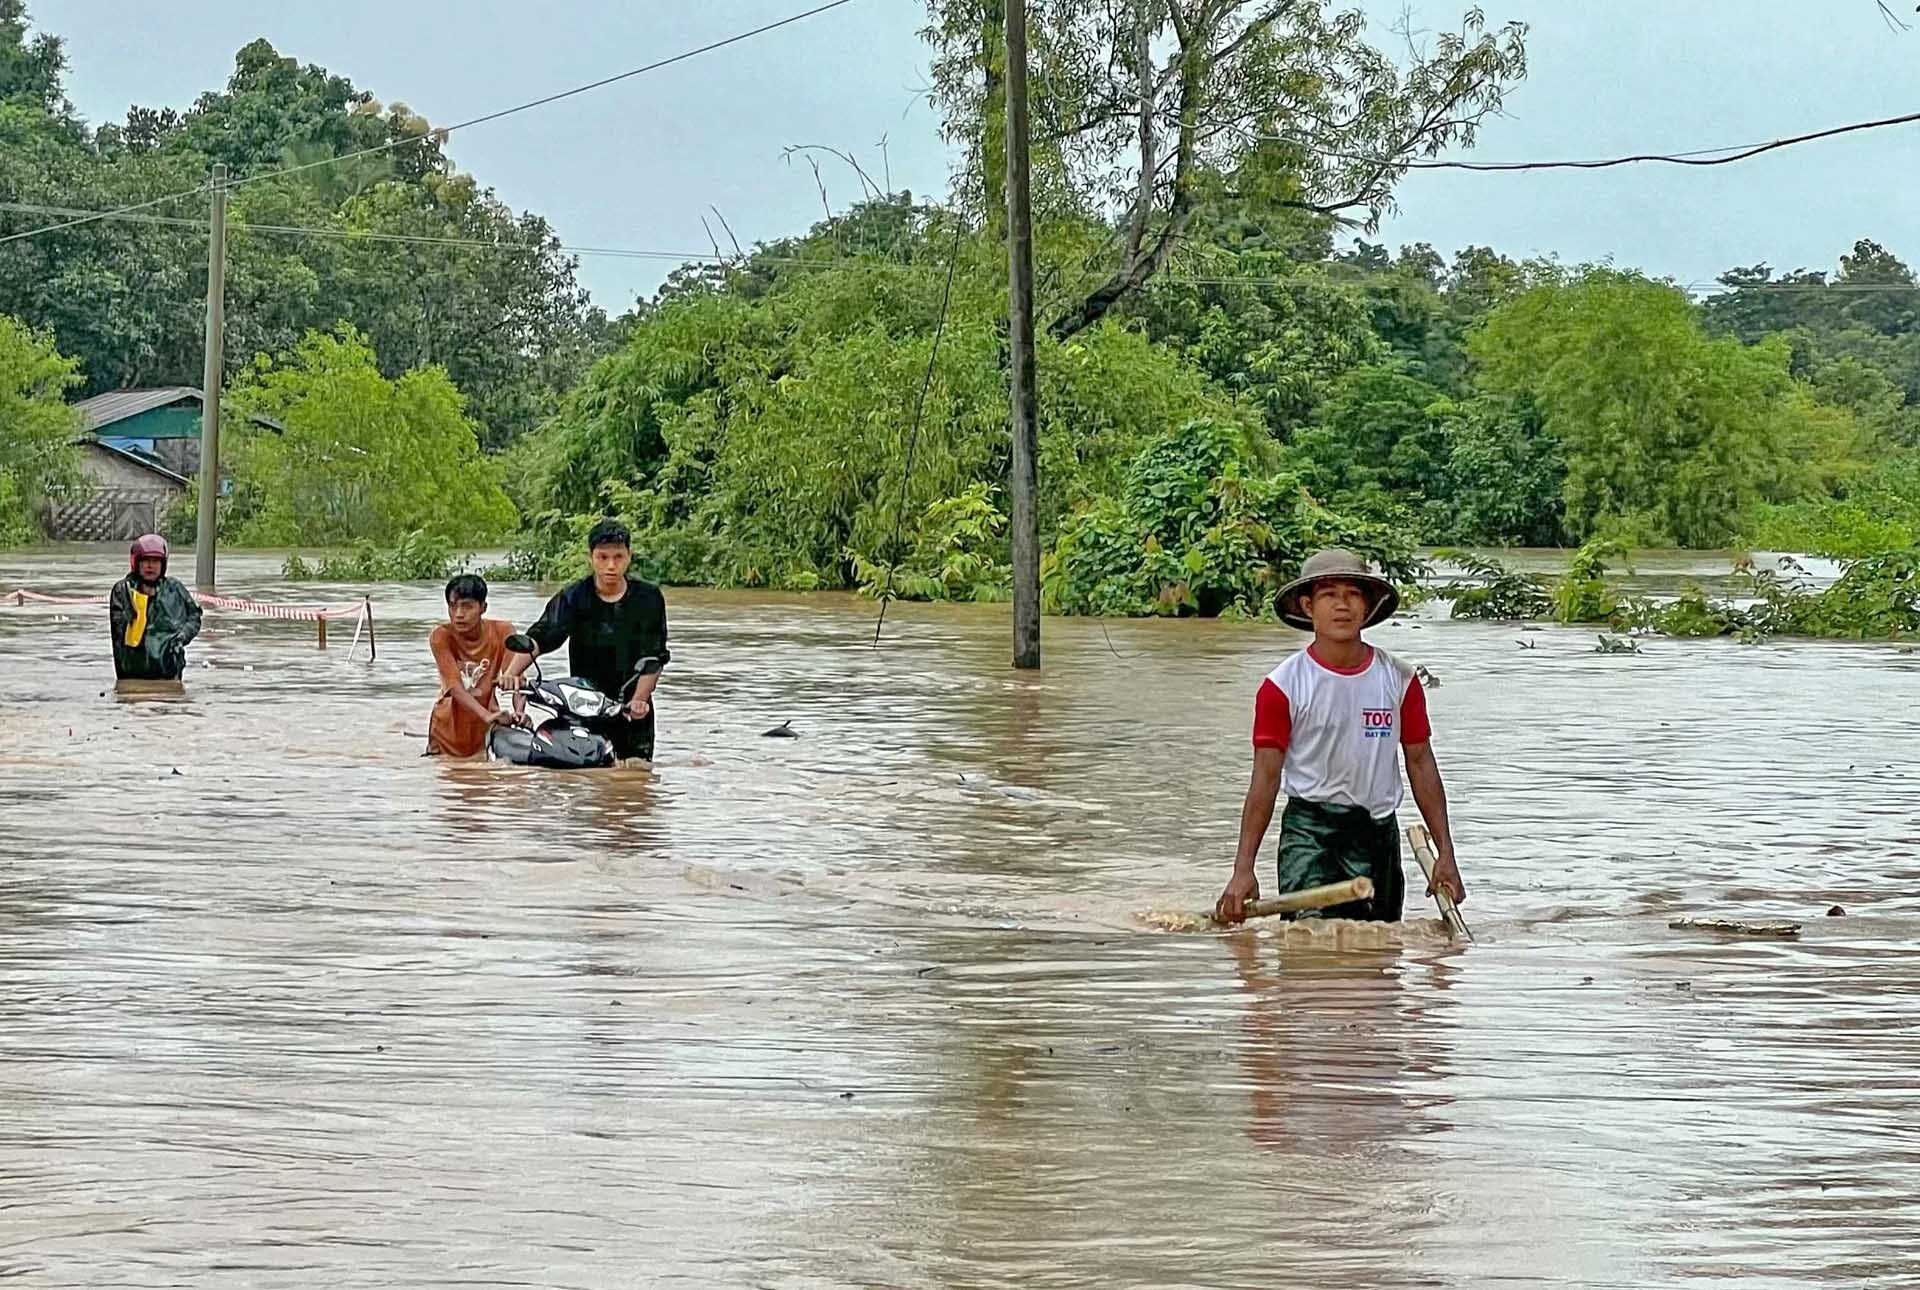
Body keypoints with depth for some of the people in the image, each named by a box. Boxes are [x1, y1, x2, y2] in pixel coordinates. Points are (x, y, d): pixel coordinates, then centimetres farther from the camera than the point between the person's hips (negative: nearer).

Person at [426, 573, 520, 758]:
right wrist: (487, 715, -41)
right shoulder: (441, 637, -15)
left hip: (484, 729, 0)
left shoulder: (502, 632, -11)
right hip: (449, 728, 0)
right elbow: (455, 686, -25)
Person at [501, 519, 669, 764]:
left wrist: (639, 700, -15)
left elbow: (654, 658, 1)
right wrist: (512, 672, -32)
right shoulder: (574, 598, -1)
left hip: (634, 715, 1)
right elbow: (540, 637, -15)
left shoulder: (649, 598, 3)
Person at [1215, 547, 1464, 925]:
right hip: (1309, 828, -3)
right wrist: (1243, 869, -11)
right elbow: (1266, 777, -5)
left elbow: (1421, 764, 8)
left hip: (1379, 832, 3)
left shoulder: (1399, 680, 4)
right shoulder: (1283, 685, -5)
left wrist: (1445, 855, 3)